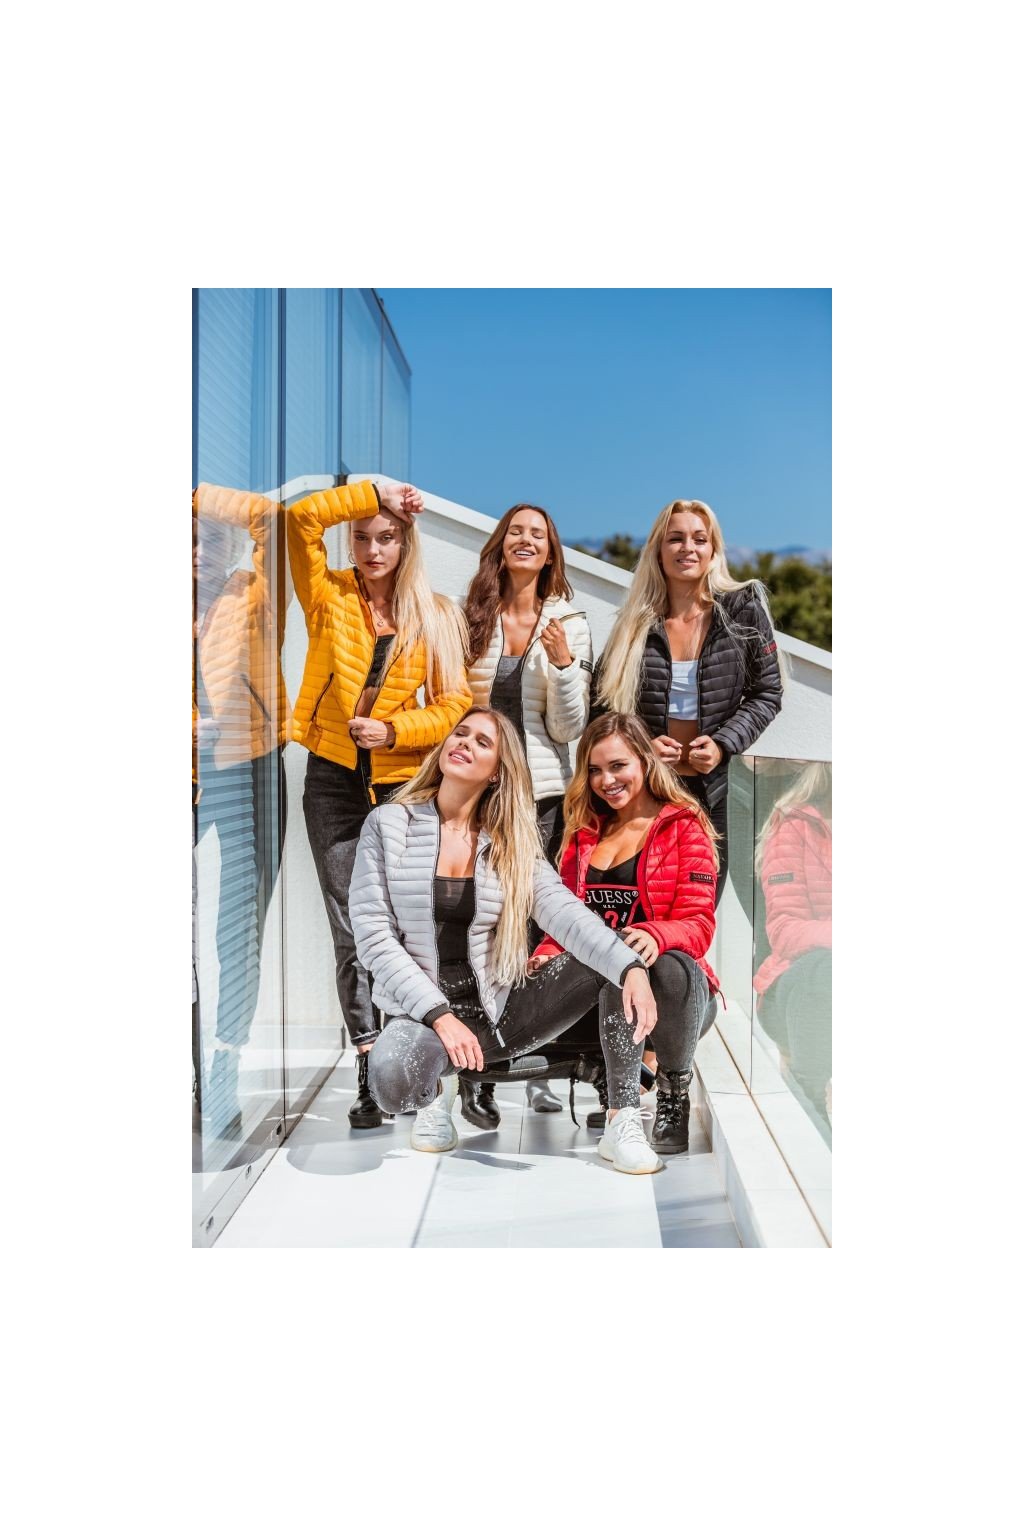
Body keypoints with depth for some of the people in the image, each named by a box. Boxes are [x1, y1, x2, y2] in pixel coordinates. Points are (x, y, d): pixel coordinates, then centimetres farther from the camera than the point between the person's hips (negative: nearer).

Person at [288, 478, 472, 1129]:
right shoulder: (330, 596, 6)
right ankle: (370, 1073, 7)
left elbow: (454, 702, 2)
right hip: (334, 779, 1)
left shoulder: (436, 615, 6)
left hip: (404, 780, -1)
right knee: (351, 931, 1)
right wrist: (376, 492, -3)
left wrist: (393, 731, -11)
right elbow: (303, 517, -7)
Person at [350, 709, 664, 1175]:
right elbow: (374, 935, -9)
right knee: (392, 1078, -37)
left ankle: (623, 1123, -11)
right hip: (422, 1011, -2)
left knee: (611, 962, -17)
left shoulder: (513, 842, 4)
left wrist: (631, 966, -31)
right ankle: (434, 1091, 1)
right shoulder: (388, 824, -2)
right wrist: (439, 1015, -21)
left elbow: (563, 912, -12)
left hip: (501, 1009, 3)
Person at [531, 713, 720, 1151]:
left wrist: (655, 935, -31)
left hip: (668, 997, -4)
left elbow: (698, 925, -8)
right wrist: (545, 959, -9)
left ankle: (675, 1093, -13)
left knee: (670, 965, -38)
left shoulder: (685, 827, 1)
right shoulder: (584, 832, 17)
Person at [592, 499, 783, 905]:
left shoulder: (744, 609, -1)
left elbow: (766, 693, 3)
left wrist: (724, 743, -12)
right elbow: (602, 702, 8)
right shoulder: (637, 623, 3)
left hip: (713, 788, 0)